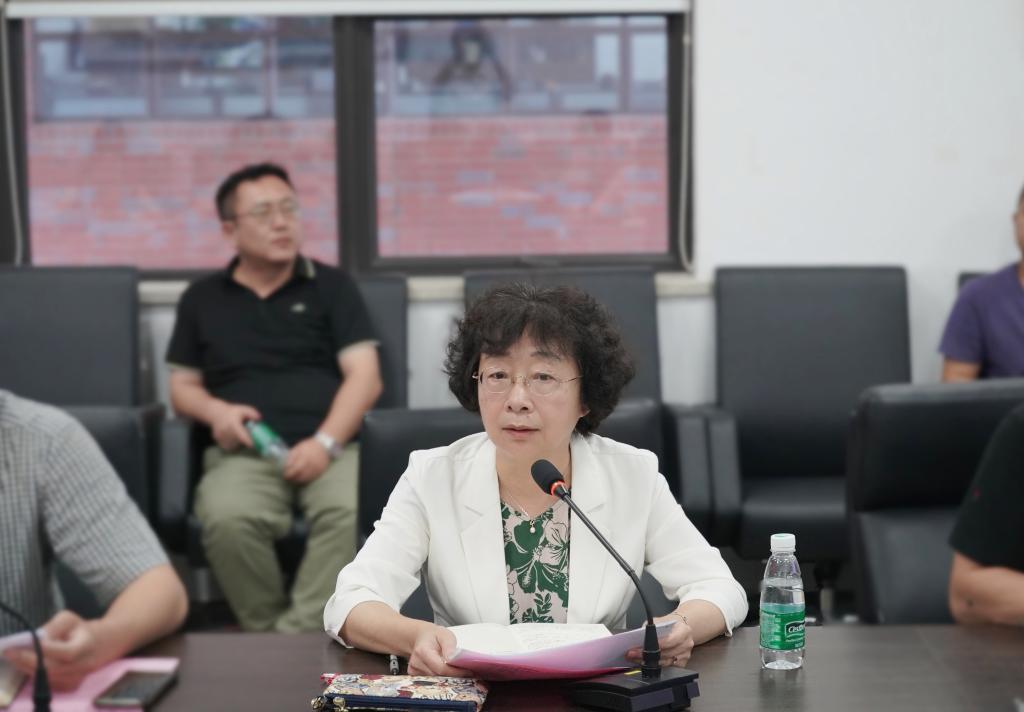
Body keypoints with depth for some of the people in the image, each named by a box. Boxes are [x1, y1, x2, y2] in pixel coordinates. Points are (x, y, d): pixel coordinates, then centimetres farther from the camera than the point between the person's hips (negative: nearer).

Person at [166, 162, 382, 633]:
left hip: (331, 446, 0)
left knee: (356, 513, -36)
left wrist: (325, 441, -11)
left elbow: (365, 377, 6)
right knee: (228, 520, -35)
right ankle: (267, 635, -17)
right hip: (243, 454, 0)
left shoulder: (331, 285, 15)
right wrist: (216, 411, -3)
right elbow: (182, 387, 21)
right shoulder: (202, 299, 19)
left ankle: (297, 637, -30)